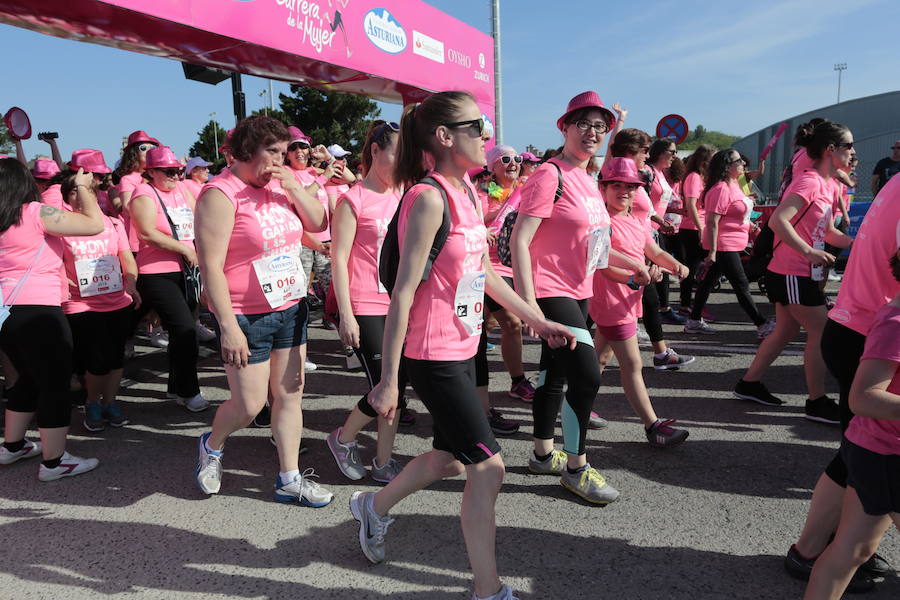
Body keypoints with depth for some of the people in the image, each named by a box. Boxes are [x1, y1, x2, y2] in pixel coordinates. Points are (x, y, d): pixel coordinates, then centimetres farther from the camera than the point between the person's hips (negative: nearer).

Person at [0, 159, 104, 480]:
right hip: (37, 312, -8)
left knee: (28, 378, 23)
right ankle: (54, 461, 7)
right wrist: (83, 186, 0)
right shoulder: (36, 212, -12)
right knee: (55, 384, 1)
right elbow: (95, 224, -15)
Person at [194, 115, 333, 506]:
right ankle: (211, 445, 35)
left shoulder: (278, 185, 7)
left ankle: (290, 480, 24)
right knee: (249, 405, 1)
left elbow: (318, 224, 10)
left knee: (290, 394, 10)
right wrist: (228, 326, -22)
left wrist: (294, 187, -6)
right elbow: (210, 266, -19)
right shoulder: (221, 194, -15)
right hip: (246, 318, -7)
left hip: (291, 308, 7)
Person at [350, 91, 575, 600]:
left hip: (462, 349, 9)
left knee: (451, 457, 22)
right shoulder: (431, 197, -18)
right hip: (433, 355, -9)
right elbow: (404, 290, -20)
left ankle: (375, 506, 47)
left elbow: (484, 272, 16)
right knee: (488, 467, -2)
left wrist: (536, 320, 18)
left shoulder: (466, 191, 9)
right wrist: (389, 378, -19)